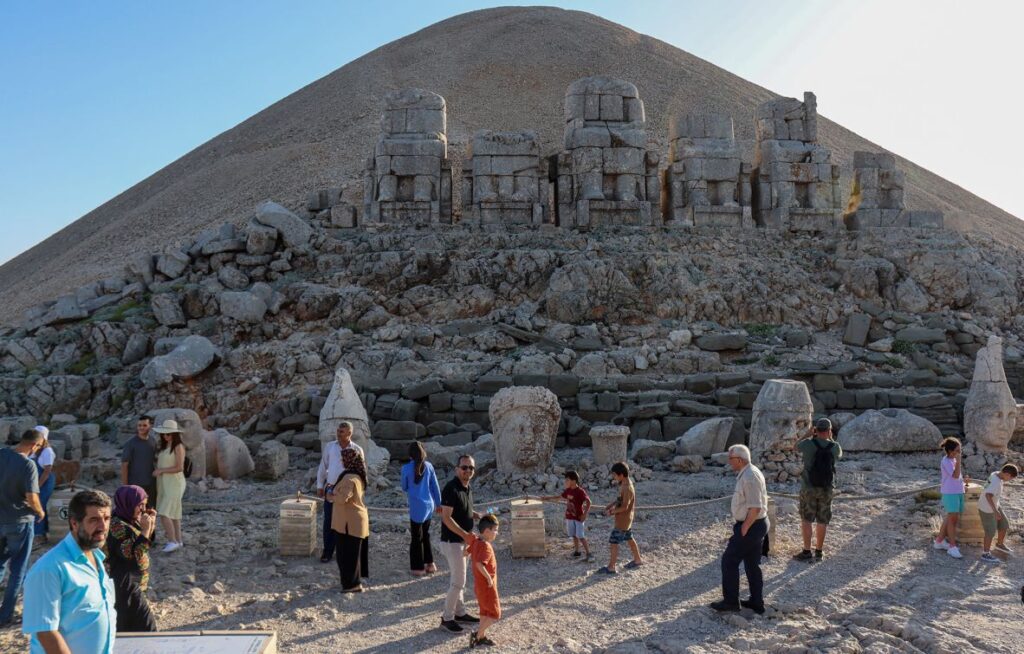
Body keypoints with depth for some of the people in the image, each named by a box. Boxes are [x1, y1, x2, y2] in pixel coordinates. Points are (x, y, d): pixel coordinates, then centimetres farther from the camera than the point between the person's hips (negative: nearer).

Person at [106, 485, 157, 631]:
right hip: (124, 586, -9)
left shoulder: (130, 520, 6)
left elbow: (147, 543, 16)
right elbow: (134, 555, -25)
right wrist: (145, 529, -27)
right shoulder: (117, 526, -21)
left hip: (131, 583, 9)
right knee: (145, 625, -4)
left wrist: (151, 524, 1)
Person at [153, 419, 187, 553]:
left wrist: (161, 471, -14)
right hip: (163, 483, 8)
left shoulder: (178, 447, -12)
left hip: (174, 483, -8)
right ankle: (178, 541, 16)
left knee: (164, 514, -13)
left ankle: (173, 541, -6)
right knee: (173, 514, 10)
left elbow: (179, 468, -18)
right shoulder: (164, 447, 11)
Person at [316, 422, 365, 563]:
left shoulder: (357, 450, -4)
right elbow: (322, 467, 8)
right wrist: (320, 486, 6)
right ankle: (327, 552, 12)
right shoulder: (329, 447, 1)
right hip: (330, 489, 1)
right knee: (328, 522, 2)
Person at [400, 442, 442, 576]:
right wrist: (439, 504, 16)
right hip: (429, 505, 5)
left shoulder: (406, 468, -11)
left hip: (417, 507, -5)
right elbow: (435, 486, 5)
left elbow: (404, 488, 3)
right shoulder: (428, 466, 0)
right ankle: (430, 564, 25)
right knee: (425, 535, 20)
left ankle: (418, 568, 12)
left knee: (416, 538, 6)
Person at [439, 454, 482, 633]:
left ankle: (460, 612, 29)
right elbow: (446, 518, -24)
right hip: (452, 541, -9)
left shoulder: (467, 488, 7)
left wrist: (477, 516, 3)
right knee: (458, 581, -5)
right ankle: (447, 617, 7)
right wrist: (465, 534, -26)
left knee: (458, 579, 18)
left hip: (463, 540, 9)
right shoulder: (451, 489, -21)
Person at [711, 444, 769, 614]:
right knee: (752, 563, 17)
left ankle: (730, 601, 8)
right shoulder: (750, 472, 8)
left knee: (729, 560, 0)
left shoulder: (749, 477, -23)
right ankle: (757, 602, 24)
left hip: (750, 526, -10)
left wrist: (744, 529, -18)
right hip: (757, 524, 10)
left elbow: (755, 508, -27)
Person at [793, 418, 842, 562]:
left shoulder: (808, 444, -13)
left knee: (806, 519, 5)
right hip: (827, 489, 2)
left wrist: (810, 434, 15)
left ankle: (807, 552, 3)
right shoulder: (834, 447, -7)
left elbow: (797, 445, 10)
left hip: (809, 488, -2)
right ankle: (818, 552, 18)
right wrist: (831, 439, 19)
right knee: (822, 521, 12)